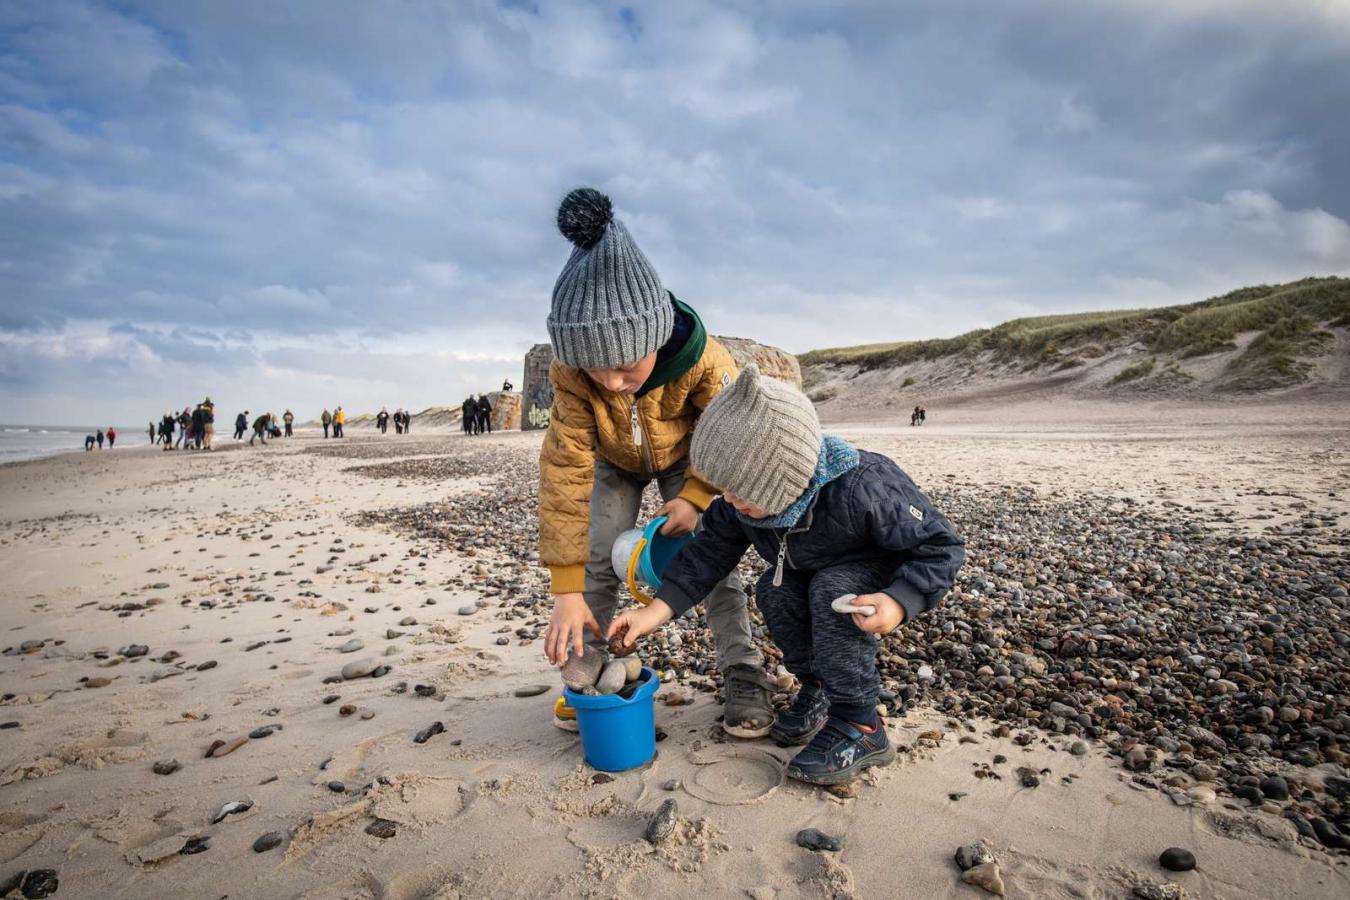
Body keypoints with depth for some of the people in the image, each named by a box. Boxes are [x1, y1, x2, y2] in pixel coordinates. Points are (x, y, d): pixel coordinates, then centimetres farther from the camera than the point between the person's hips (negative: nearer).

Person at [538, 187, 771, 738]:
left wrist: (696, 497, -27)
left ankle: (745, 676, 2)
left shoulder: (703, 360, -40)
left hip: (686, 460, -1)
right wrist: (566, 589, -38)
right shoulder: (569, 374, -37)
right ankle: (584, 676, 8)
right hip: (614, 462, 1)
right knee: (598, 559, -8)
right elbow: (565, 472, -37)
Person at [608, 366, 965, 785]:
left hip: (892, 574, -6)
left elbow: (941, 547, -29)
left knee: (831, 591, -33)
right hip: (817, 571, 6)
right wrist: (659, 609, -25)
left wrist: (899, 603, -45)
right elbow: (710, 550, -14)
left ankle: (859, 726, -22)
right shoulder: (743, 501, -22)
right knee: (773, 592, -20)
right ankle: (817, 687, 3)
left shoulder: (860, 489, -40)